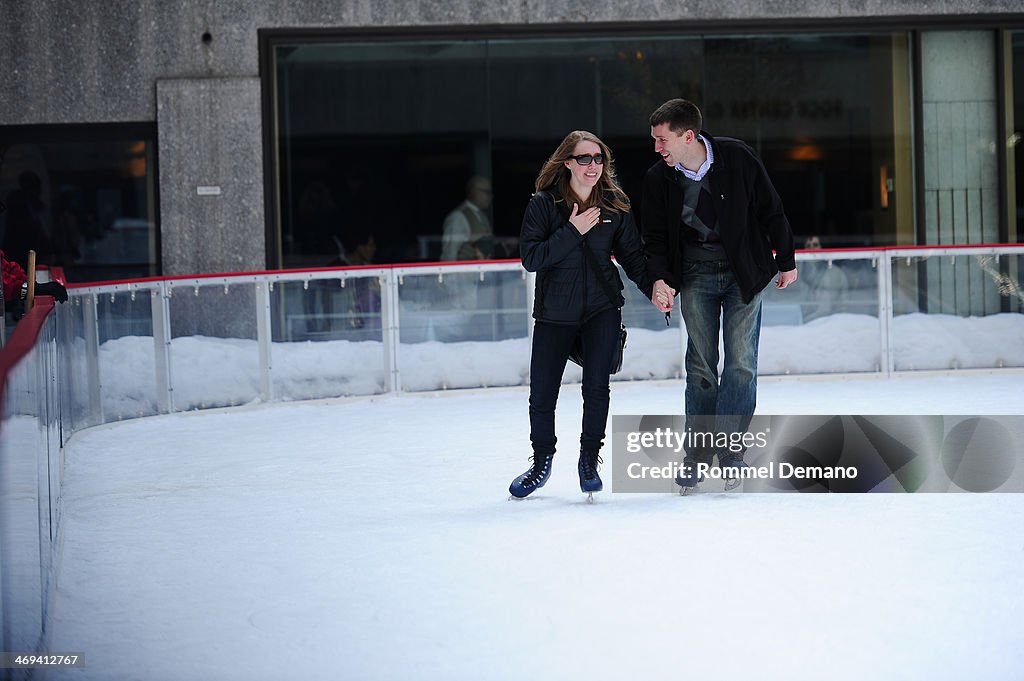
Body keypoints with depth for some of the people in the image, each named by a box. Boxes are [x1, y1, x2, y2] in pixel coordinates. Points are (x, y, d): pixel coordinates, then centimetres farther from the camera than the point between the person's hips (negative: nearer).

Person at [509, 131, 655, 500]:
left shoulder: (615, 205, 0)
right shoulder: (543, 204, -8)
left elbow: (632, 254, 5)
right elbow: (530, 258, -14)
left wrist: (654, 288, -10)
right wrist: (572, 232, -21)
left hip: (602, 308, 1)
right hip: (555, 313, -1)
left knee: (596, 386, -9)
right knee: (542, 395, 3)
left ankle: (590, 460, 11)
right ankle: (542, 462, 26)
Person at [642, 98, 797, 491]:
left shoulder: (737, 159, -15)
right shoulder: (659, 179, -7)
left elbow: (771, 211, -3)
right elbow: (656, 237, 0)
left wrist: (786, 261, 4)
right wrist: (660, 278, -17)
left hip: (744, 272, -2)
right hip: (695, 277, 2)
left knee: (741, 362, -6)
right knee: (700, 366, 2)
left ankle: (729, 448, 2)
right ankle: (697, 454, 11)